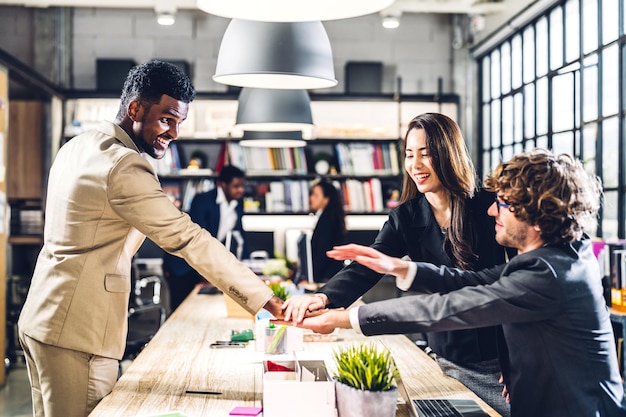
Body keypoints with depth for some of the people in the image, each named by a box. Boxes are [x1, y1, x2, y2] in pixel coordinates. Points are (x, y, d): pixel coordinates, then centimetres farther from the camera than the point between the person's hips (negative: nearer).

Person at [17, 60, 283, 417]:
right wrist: (268, 300, -21)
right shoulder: (124, 166, -19)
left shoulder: (77, 147, 11)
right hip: (77, 334, -10)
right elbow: (190, 240, -23)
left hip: (41, 318, 10)